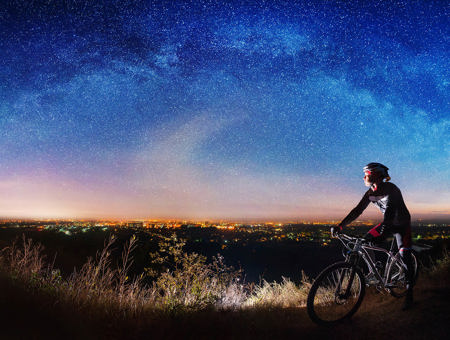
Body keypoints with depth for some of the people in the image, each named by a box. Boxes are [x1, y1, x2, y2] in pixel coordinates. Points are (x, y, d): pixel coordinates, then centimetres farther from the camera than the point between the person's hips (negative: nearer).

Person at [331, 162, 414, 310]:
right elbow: (357, 210, -10)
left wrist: (384, 229, -58)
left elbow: (390, 209, -43)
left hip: (402, 225, -6)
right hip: (388, 224, 6)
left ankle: (409, 294, 2)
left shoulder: (391, 189, -27)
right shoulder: (370, 193, -7)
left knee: (405, 258, -11)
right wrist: (340, 226, -19)